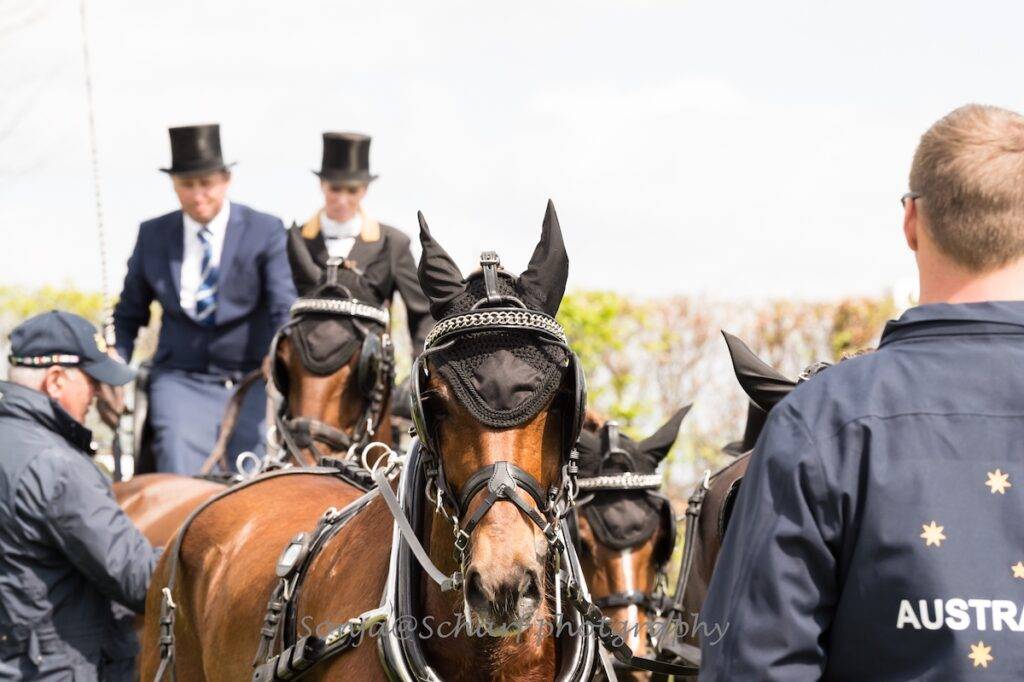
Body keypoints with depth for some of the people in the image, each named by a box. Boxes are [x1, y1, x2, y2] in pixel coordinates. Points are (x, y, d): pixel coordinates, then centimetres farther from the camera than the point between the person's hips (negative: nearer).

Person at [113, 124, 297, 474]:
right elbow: (129, 314, 14)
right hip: (180, 382, 1)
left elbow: (283, 308, -8)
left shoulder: (265, 231, -1)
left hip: (247, 383, -1)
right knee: (181, 484, -19)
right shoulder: (152, 235, 7)